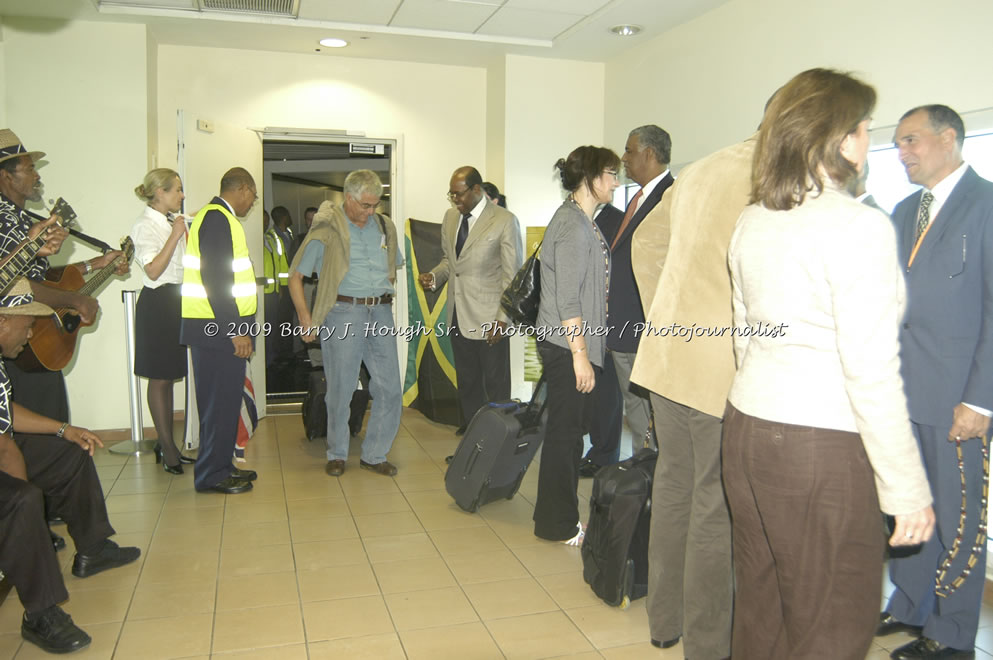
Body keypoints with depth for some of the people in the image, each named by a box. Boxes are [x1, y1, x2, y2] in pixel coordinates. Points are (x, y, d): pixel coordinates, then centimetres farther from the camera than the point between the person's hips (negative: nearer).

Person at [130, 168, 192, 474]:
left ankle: (166, 443, 19)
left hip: (177, 301, 8)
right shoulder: (145, 225, -10)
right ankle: (167, 447, 7)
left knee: (169, 376, 11)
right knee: (159, 378, -1)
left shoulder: (174, 222, 13)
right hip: (158, 303, -8)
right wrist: (175, 236, -20)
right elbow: (153, 270, -19)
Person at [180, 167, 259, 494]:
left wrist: (237, 326, 19)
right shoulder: (217, 218, -13)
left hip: (223, 327, 10)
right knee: (221, 402, -3)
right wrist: (236, 329, -21)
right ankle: (212, 475, 6)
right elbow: (215, 279, -21)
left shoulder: (218, 217, 18)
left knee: (225, 400, 15)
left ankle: (221, 465, 24)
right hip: (217, 328, -10)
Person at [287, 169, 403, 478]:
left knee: (389, 388, 2)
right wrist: (305, 316, -9)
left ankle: (374, 455, 16)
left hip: (381, 313, 5)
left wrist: (385, 297, 14)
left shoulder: (385, 226, 12)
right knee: (341, 389, 2)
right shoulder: (327, 229, -2)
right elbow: (295, 276, -1)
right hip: (344, 313, -4)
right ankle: (336, 455, 21)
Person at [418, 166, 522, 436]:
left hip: (489, 319, -6)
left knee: (496, 384, 4)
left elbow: (512, 275, -10)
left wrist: (502, 318, -16)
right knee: (466, 380, 17)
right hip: (458, 315, 6)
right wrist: (434, 276, 0)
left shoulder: (504, 221, -10)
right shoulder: (450, 216, 10)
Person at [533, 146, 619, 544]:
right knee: (564, 432, 0)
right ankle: (558, 524, 13)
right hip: (566, 345, -10)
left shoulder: (582, 221, 15)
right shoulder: (573, 224, -16)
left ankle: (560, 515, 28)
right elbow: (567, 298, -20)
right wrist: (580, 354, -20)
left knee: (572, 429, 16)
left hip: (574, 343, 10)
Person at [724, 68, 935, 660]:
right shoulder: (860, 226, -15)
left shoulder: (751, 222, 8)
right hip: (823, 447, -7)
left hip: (749, 427, 8)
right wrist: (907, 489, -10)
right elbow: (871, 372, -17)